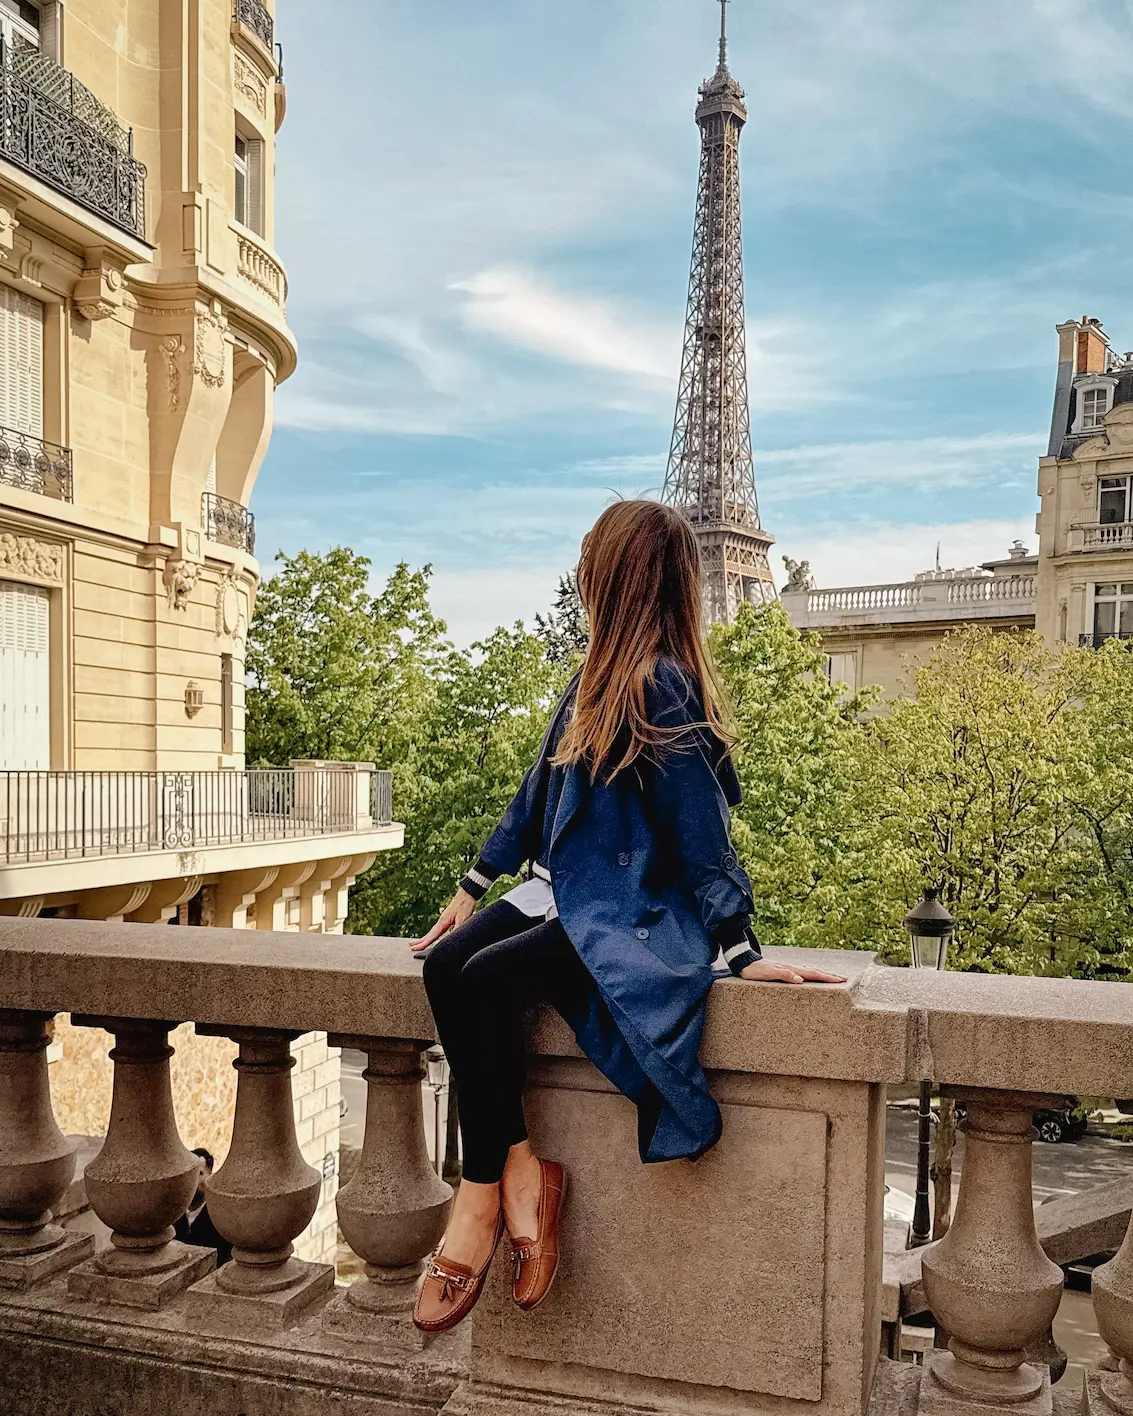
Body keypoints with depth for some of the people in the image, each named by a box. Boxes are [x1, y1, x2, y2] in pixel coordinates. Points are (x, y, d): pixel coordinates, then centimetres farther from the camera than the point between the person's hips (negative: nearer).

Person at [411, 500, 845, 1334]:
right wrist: (474, 888, 17)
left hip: (631, 915, -8)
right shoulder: (597, 678, 11)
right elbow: (538, 794, 17)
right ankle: (519, 1171, -11)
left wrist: (742, 953, -16)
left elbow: (702, 831, -16)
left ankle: (484, 1196, -7)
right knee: (443, 965, -14)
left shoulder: (661, 688, -16)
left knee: (481, 981, -25)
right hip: (565, 896, 8)